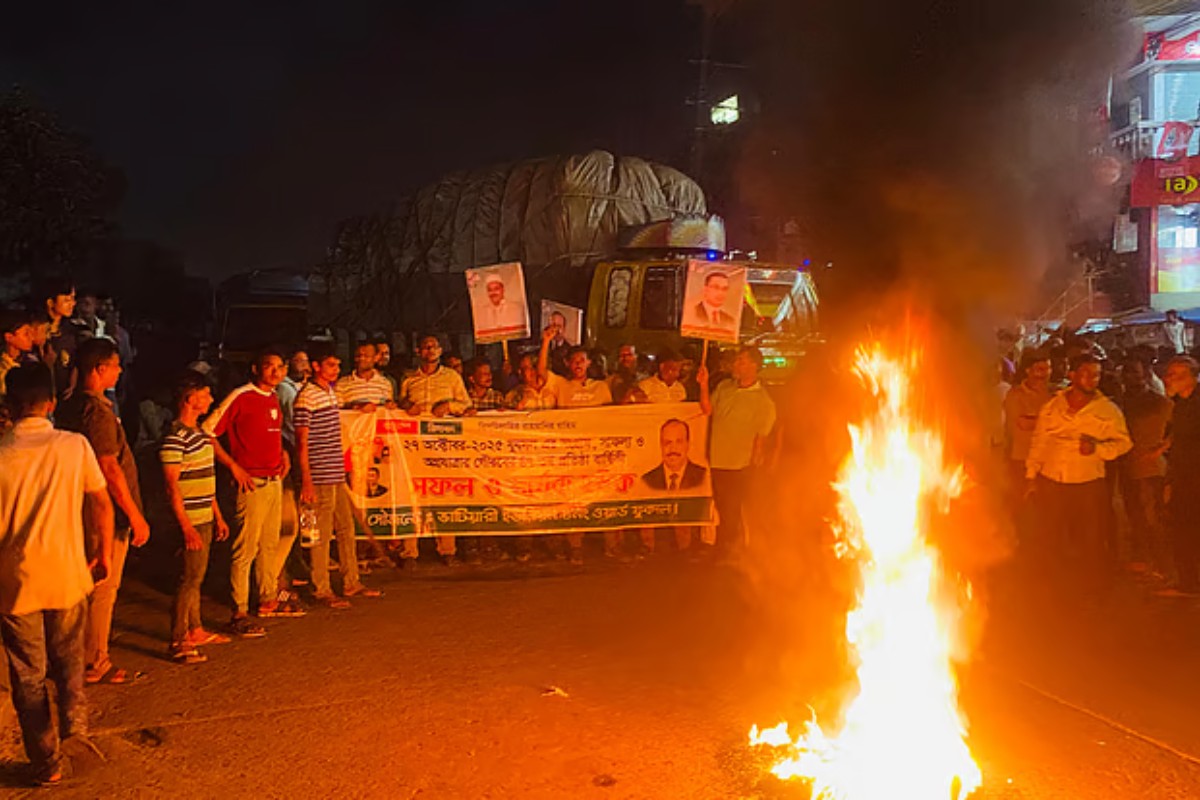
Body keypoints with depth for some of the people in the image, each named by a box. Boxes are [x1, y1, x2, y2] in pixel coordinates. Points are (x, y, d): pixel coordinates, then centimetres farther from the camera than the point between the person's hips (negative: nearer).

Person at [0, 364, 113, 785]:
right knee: (68, 657, 24)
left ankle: (47, 762, 19)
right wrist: (104, 554, 9)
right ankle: (74, 715, 0)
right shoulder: (75, 445, -8)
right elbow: (101, 503, -4)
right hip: (68, 575, 1)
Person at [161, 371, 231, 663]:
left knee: (196, 576, 16)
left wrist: (218, 516, 21)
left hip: (205, 518, 9)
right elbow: (172, 485, -19)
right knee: (190, 578, -6)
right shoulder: (175, 438, -16)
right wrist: (186, 527, -22)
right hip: (191, 520, -9)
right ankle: (177, 642, 1)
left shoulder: (199, 432, 14)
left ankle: (195, 630, 27)